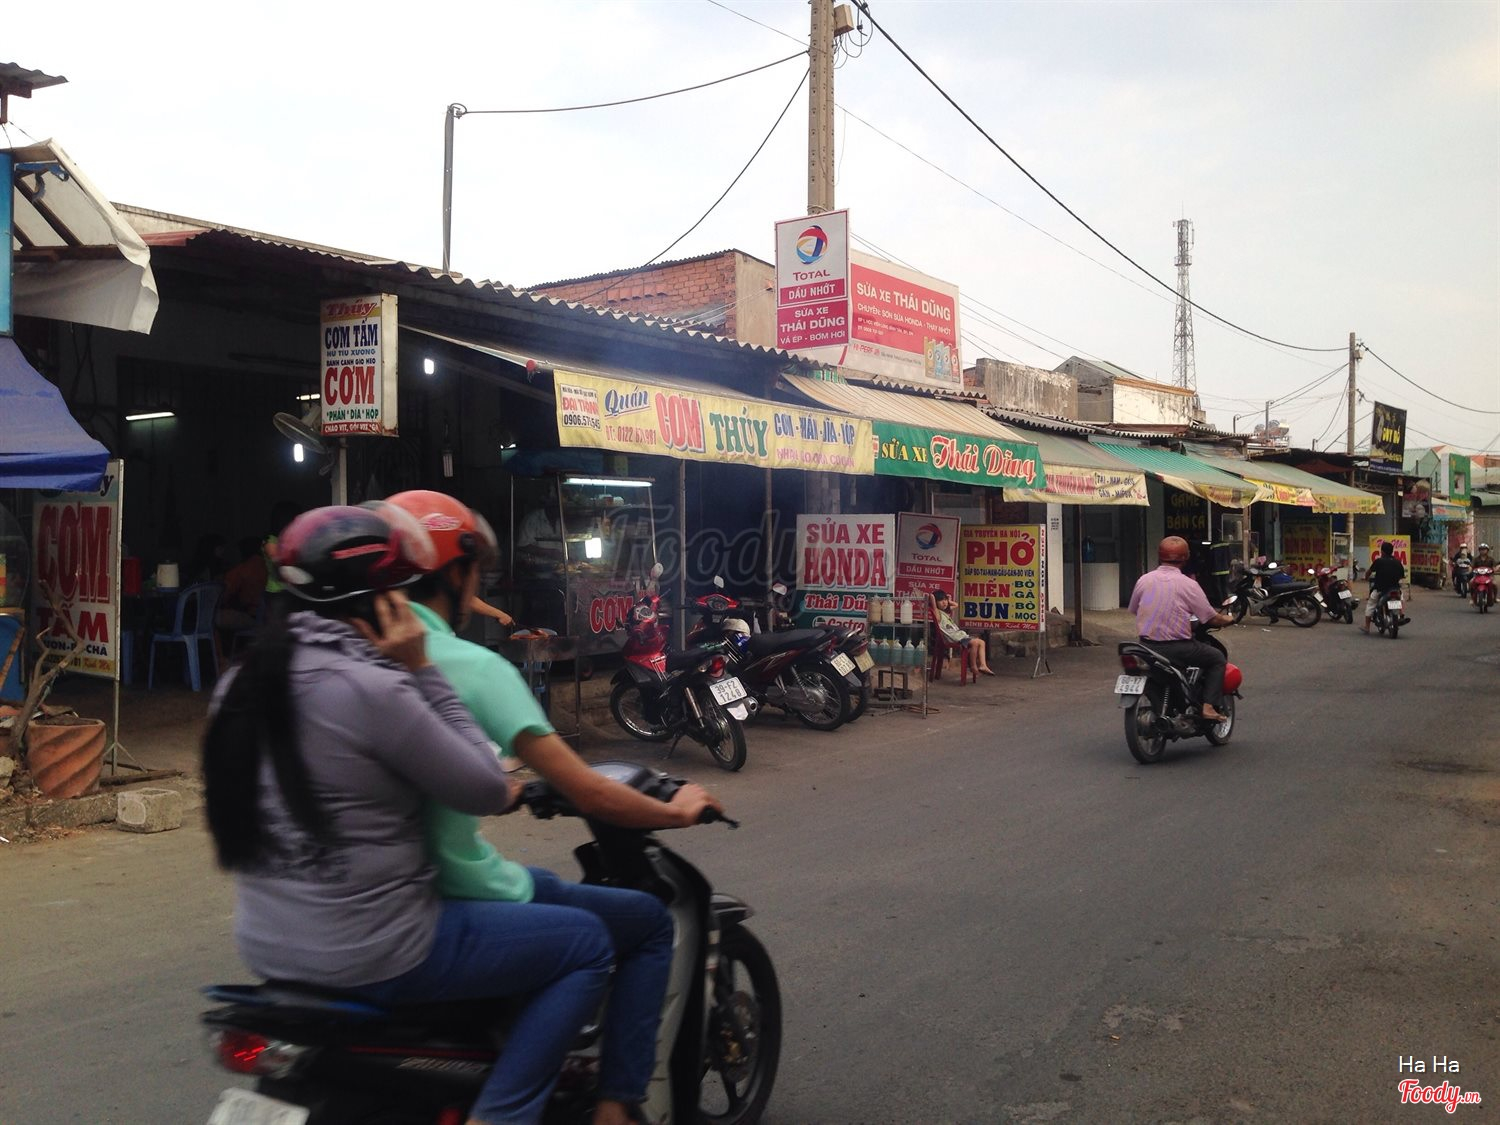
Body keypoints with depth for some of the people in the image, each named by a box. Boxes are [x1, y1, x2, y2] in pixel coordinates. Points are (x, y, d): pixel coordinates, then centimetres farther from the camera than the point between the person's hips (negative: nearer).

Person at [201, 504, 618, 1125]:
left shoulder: (244, 682, 4)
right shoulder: (370, 689, -23)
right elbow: (488, 793, -14)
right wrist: (422, 672, -12)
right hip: (370, 956, -9)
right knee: (587, 944, 5)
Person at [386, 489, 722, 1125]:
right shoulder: (473, 665, -20)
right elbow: (587, 794, -20)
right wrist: (677, 812, -2)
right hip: (457, 908, -8)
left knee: (544, 883, 34)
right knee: (649, 922, 12)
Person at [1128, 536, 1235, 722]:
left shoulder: (1144, 580, 1)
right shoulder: (1188, 584, -9)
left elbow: (1133, 609, 14)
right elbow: (1211, 618, -5)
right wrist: (1228, 619, 16)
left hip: (1147, 644, 5)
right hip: (1177, 647, -5)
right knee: (1218, 658, 15)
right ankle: (1209, 706, 3)